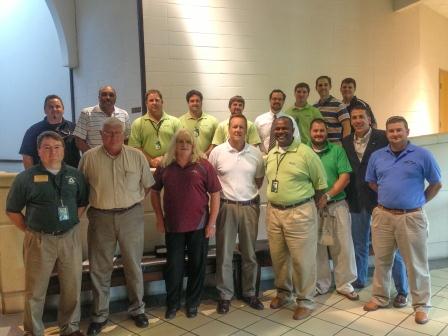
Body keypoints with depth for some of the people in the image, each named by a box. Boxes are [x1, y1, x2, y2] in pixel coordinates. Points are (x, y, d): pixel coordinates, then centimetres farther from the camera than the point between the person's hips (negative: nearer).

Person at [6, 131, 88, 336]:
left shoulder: (75, 175, 4)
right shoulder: (26, 178, -5)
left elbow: (82, 203, 16)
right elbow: (12, 211, 1)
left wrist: (71, 223, 6)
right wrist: (31, 230, -3)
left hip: (70, 238, 3)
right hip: (39, 240, -3)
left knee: (72, 287, 12)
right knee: (35, 290, 8)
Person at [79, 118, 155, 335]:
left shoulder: (137, 156, -1)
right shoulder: (89, 157, -2)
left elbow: (148, 185, 6)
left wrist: (134, 202, 3)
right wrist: (85, 208, 4)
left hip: (131, 216, 0)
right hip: (100, 218, 0)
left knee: (133, 265, 12)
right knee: (99, 268, 10)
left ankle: (137, 309, 30)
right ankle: (99, 315, 26)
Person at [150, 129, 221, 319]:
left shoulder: (203, 165, -5)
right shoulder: (164, 166, 1)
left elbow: (215, 194, -4)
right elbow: (154, 192, 10)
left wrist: (212, 222, -7)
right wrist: (159, 218, 4)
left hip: (199, 225, -1)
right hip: (173, 225, 1)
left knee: (197, 265, 10)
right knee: (173, 265, 9)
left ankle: (192, 303, 29)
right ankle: (172, 303, 28)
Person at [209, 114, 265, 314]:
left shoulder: (255, 153, 2)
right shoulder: (217, 152, -3)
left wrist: (251, 194, 7)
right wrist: (218, 196, 2)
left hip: (250, 207, 2)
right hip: (226, 207, -2)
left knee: (249, 253, 13)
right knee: (224, 254, 5)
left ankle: (249, 293, 28)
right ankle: (225, 295, 19)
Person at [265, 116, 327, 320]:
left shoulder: (306, 153, -9)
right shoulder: (270, 155, 9)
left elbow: (320, 183, -3)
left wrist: (313, 207, 1)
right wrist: (273, 205, 13)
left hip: (300, 212, -5)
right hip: (273, 212, 6)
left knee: (302, 258, 2)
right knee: (278, 256, 15)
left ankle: (305, 301, 18)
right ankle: (283, 292, 35)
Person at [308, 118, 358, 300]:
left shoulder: (337, 150, 4)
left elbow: (345, 177, -4)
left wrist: (327, 196, -14)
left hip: (337, 205, 0)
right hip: (312, 207, 0)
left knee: (343, 246, 4)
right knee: (317, 248, 7)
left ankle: (344, 284, 18)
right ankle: (320, 285, 21)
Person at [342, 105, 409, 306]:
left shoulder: (383, 138, -8)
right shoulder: (346, 142, 6)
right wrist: (347, 196, 4)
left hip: (381, 199, -4)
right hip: (356, 201, 5)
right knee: (359, 244, 17)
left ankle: (402, 290, 14)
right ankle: (359, 280, 35)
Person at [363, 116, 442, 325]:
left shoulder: (422, 155, -4)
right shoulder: (377, 156, 5)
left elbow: (436, 184, 4)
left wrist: (420, 201, 4)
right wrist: (388, 196, 10)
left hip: (412, 217, -3)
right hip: (382, 215, 3)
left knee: (416, 263, 6)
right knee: (381, 260, 13)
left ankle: (421, 305, 21)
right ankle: (380, 298, 29)